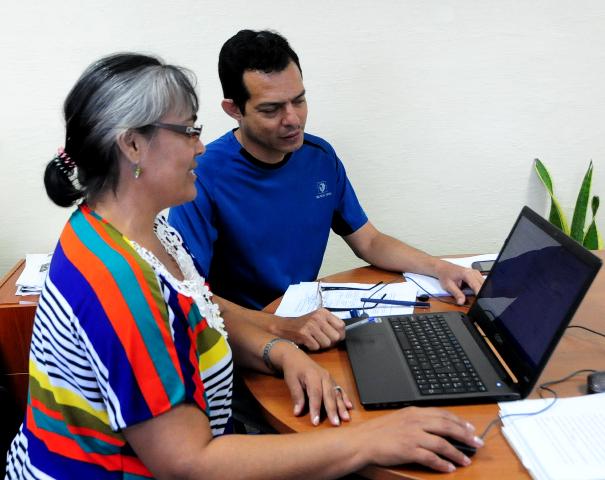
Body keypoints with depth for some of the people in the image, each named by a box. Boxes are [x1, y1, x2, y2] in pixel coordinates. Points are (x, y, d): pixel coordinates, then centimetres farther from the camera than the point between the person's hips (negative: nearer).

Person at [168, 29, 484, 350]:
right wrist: (279, 327, -35)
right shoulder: (205, 177, -18)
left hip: (309, 317, 6)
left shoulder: (321, 157, 2)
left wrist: (439, 268, -5)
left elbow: (368, 242, 11)